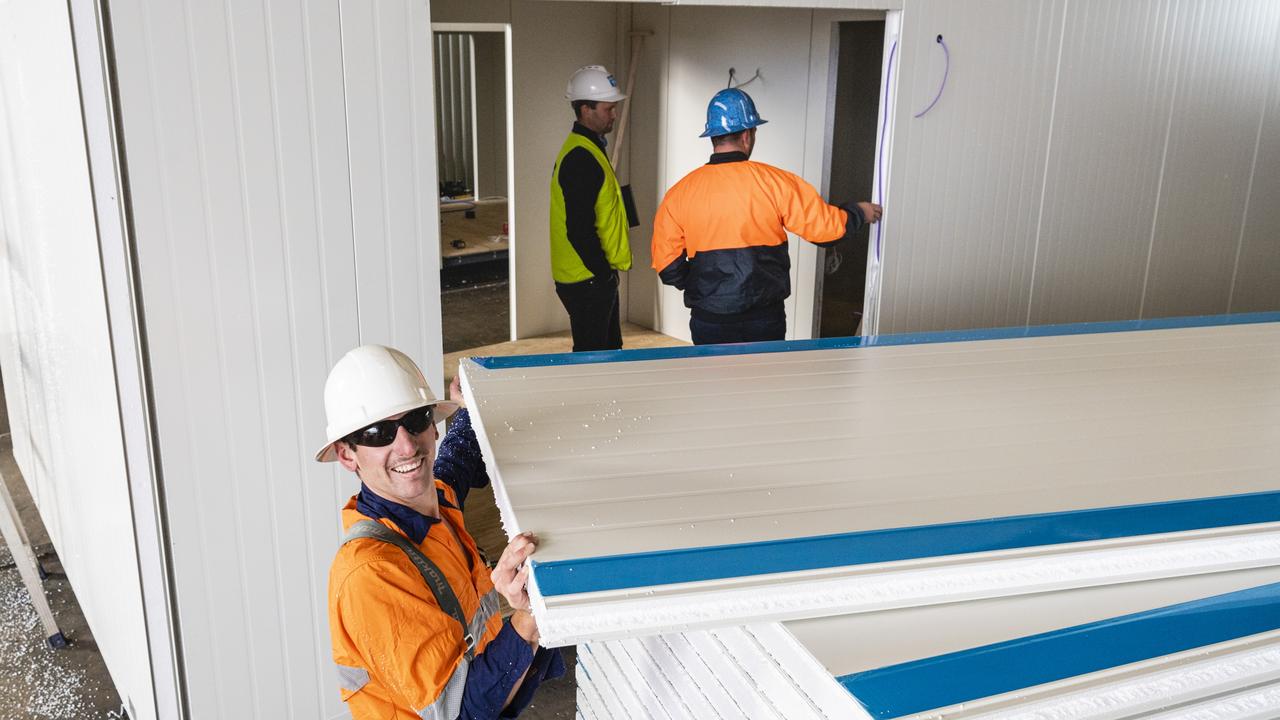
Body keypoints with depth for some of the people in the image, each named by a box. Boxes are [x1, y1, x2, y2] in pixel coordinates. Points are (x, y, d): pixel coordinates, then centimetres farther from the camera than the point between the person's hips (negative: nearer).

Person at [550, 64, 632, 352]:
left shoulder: (587, 149, 14)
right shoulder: (581, 158, -19)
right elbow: (579, 229, -24)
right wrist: (604, 272, -16)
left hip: (595, 276, 10)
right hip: (587, 281, -10)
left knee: (609, 351, 19)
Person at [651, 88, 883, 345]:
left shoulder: (680, 193, -5)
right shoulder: (774, 182, -9)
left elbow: (668, 268, -5)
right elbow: (827, 227, -4)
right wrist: (859, 212, 17)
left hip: (708, 323, 1)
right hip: (764, 319, -1)